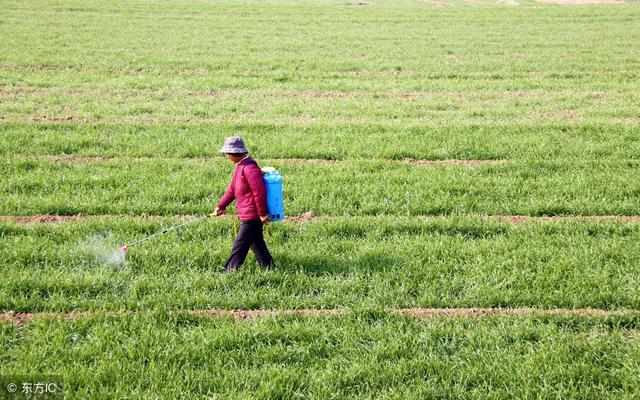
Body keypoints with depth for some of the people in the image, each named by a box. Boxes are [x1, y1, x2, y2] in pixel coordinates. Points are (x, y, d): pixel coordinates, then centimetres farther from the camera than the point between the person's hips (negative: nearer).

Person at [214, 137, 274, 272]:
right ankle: (268, 267, 24)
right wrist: (221, 206, 20)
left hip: (251, 216, -10)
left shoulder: (249, 167, -21)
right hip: (247, 214, 10)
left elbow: (259, 192, -23)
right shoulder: (240, 166, 13)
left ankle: (230, 271, 1)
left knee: (240, 245, -4)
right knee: (256, 243, 17)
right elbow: (232, 188, 20)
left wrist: (263, 213, -20)